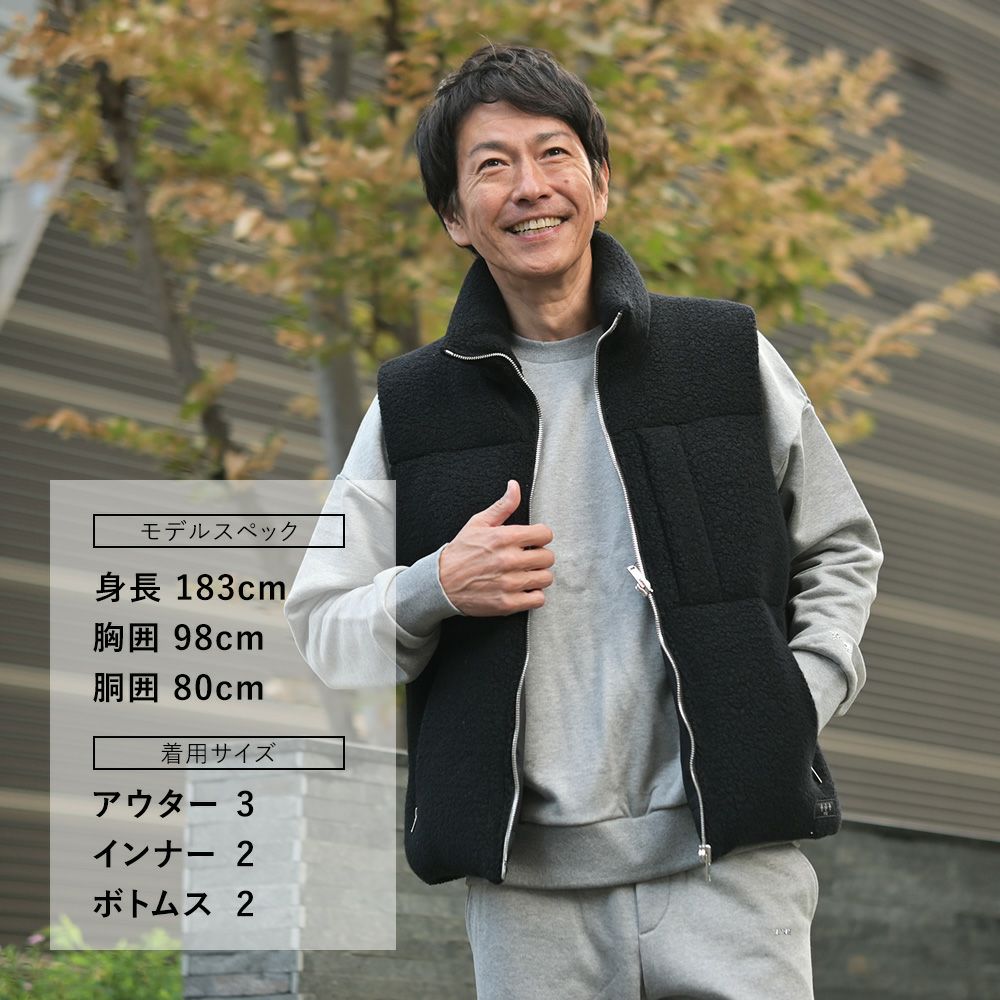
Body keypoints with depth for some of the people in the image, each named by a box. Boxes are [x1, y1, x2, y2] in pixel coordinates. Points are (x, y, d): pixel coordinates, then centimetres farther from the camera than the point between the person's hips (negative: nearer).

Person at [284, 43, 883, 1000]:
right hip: (526, 884, 1)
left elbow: (841, 551, 16)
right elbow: (318, 629, 9)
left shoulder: (728, 353, 7)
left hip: (728, 855, 0)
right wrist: (435, 590, -10)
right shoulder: (411, 405, 7)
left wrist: (795, 710, 1)